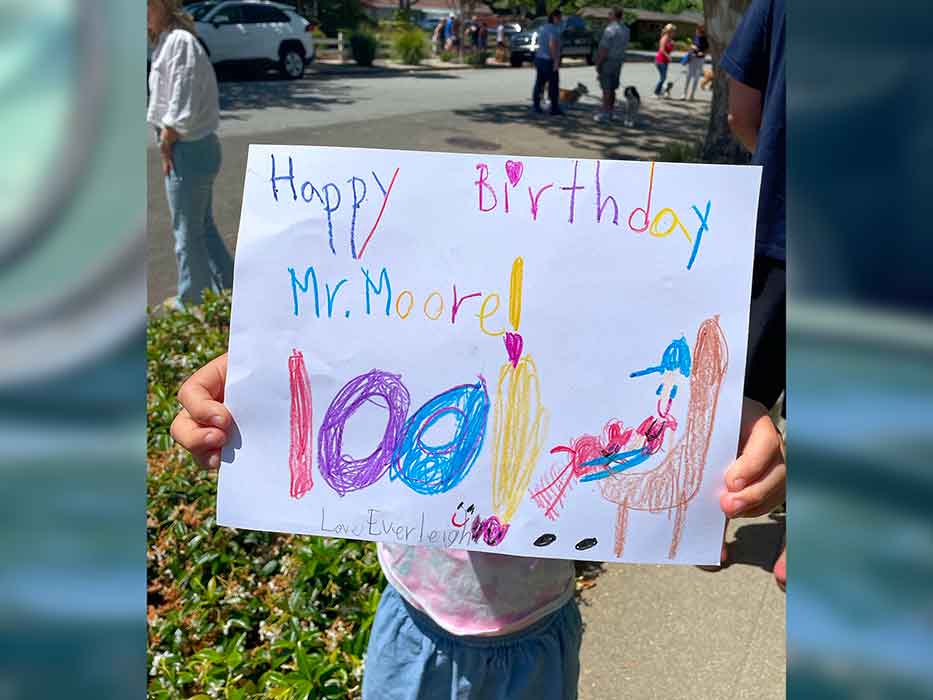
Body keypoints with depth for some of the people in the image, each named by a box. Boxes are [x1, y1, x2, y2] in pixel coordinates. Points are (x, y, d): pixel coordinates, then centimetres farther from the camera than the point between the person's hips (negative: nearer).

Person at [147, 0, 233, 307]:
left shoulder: (180, 41, -15)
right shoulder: (166, 42, 14)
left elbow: (182, 108, -22)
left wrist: (165, 145, -12)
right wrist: (166, 143, 9)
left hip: (187, 150, -10)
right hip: (192, 148, 10)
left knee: (187, 232, 2)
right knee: (203, 227, 17)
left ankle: (190, 302, 15)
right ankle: (227, 291, 27)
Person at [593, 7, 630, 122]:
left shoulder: (610, 29, -17)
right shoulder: (625, 30, 10)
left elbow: (604, 49, -20)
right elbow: (624, 47, 12)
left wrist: (598, 64, -15)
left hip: (607, 61, -8)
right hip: (618, 61, 8)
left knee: (606, 89, -5)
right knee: (612, 89, 13)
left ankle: (604, 114, -4)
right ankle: (609, 112, 18)